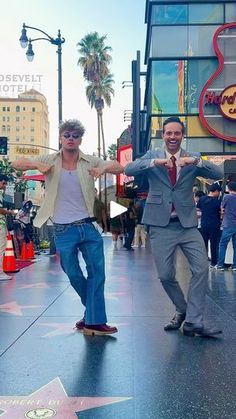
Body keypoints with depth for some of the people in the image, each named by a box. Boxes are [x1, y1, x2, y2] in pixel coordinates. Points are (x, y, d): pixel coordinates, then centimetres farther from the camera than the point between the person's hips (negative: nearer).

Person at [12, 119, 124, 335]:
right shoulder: (50, 160, 2)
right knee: (74, 275, 7)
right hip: (63, 230, 0)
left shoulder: (90, 162, 2)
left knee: (97, 271, -2)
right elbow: (17, 164, -1)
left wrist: (104, 168, -20)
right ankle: (94, 312, 32)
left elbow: (120, 167, 1)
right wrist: (37, 164, -21)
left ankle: (94, 320, 7)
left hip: (87, 226, 1)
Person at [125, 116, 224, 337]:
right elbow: (128, 169, -10)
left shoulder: (193, 159, 7)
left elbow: (219, 174, -7)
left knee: (201, 268, -11)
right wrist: (155, 162, -24)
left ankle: (193, 321, -1)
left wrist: (196, 161, -23)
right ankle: (182, 311, 28)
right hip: (161, 225, 0)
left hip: (187, 224, 1)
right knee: (165, 275, 3)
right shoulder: (152, 156, 6)